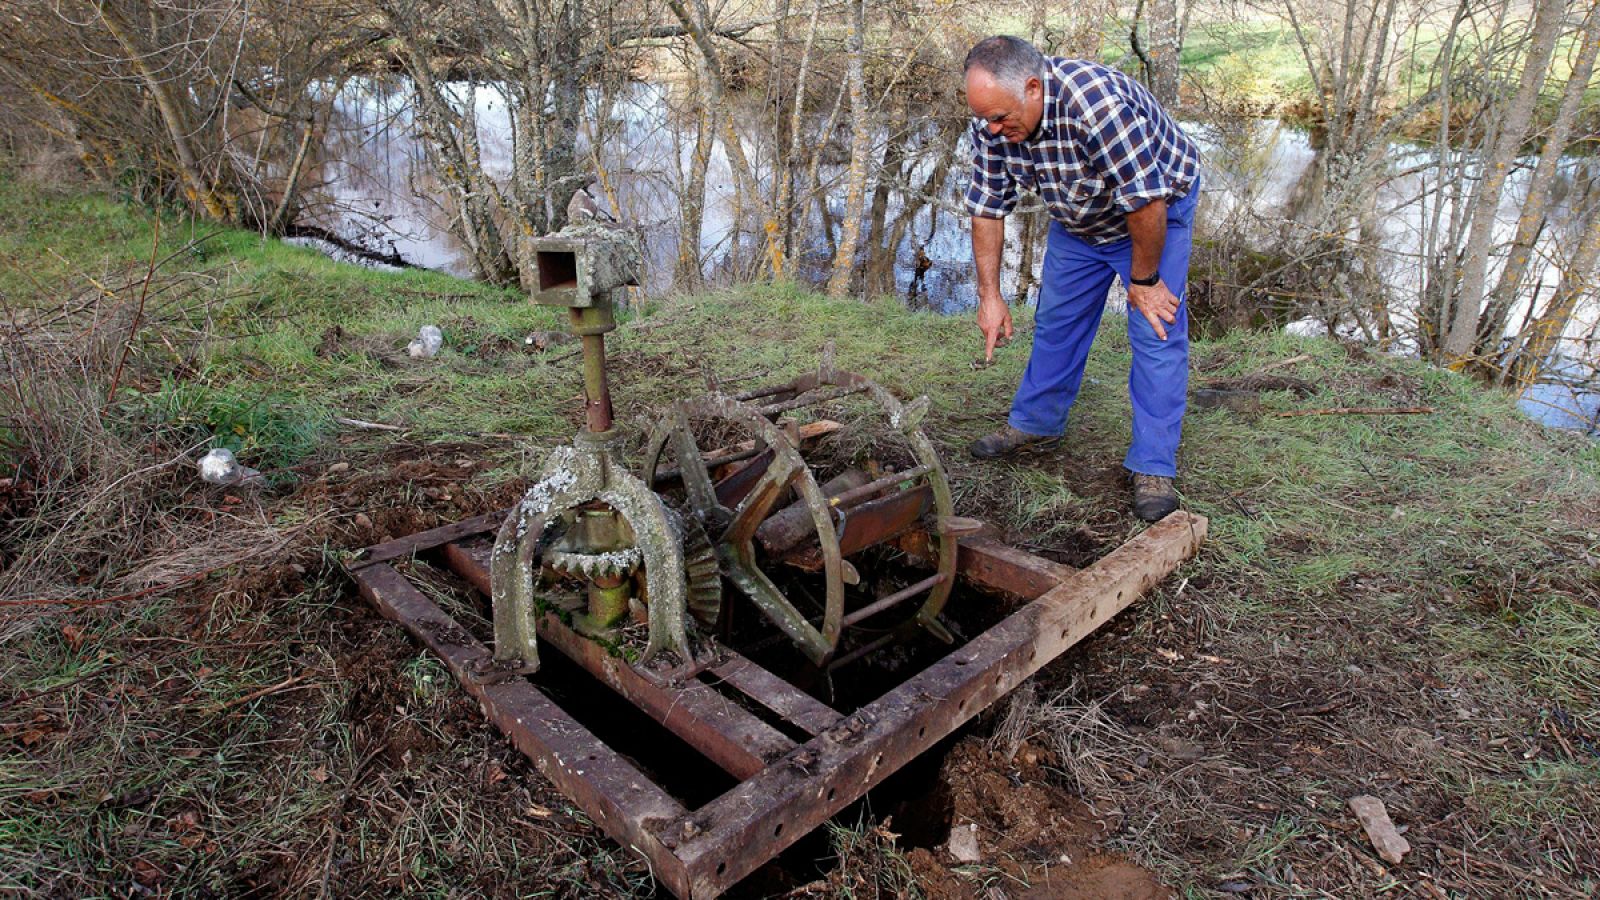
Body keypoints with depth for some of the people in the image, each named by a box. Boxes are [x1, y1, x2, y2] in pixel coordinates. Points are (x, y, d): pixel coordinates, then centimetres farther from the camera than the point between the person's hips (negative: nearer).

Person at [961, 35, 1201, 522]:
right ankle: (1036, 424, 29)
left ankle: (1153, 467, -3)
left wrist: (1143, 280, -22)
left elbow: (1147, 201, -33)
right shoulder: (993, 120, -21)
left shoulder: (1098, 104, -41)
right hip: (1078, 220, 6)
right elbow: (988, 207, -11)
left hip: (1157, 211, -6)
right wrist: (989, 295, -13)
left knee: (1157, 333, -10)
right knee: (1056, 321, 11)